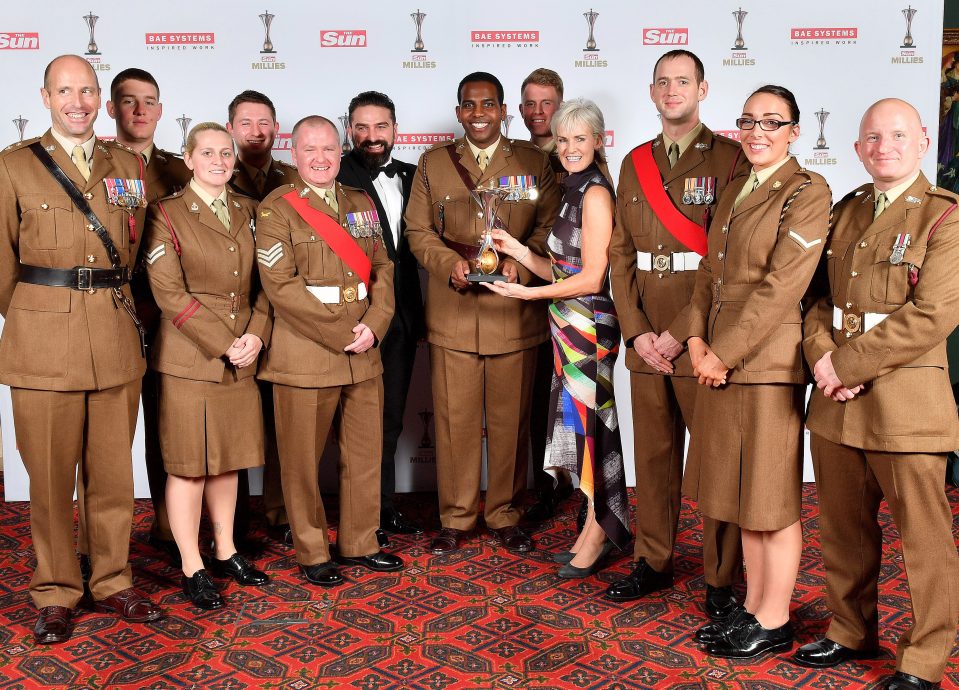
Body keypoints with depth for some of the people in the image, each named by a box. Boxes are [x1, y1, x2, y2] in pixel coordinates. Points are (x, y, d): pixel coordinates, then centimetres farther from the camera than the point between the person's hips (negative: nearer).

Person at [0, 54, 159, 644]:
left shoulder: (129, 166, 10)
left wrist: (111, 305, 11)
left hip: (117, 335, 3)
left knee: (114, 468, 9)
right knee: (50, 474, 3)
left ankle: (113, 581, 24)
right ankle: (56, 593, 17)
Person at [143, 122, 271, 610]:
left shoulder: (248, 212, 11)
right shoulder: (166, 214, -4)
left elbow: (262, 282, 10)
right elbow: (170, 293, -11)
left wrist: (255, 335, -6)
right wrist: (224, 344, -15)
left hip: (242, 356, 5)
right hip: (187, 360, -5)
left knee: (228, 459, 13)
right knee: (189, 464, 1)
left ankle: (225, 552, 26)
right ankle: (192, 569, 11)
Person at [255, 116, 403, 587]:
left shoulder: (362, 204, 14)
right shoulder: (276, 210, -4)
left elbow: (382, 270, 10)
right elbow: (282, 287, -12)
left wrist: (374, 327, -7)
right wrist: (342, 333, -14)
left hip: (364, 354, 5)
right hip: (304, 355, -5)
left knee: (365, 454, 11)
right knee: (304, 460, 4)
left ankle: (359, 543, 27)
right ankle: (312, 554, 18)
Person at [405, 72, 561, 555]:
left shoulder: (534, 162, 8)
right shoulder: (433, 163, 10)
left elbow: (548, 226, 4)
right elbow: (418, 231, 7)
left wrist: (520, 265, -14)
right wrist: (449, 264, -11)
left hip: (513, 311, 0)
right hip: (452, 312, 0)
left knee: (510, 419, 7)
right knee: (455, 419, 2)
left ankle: (504, 514, 22)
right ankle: (455, 519, 16)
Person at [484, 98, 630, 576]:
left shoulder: (596, 194, -14)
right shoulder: (573, 191, 14)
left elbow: (591, 277, -17)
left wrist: (528, 293, -17)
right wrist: (518, 251, 4)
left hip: (589, 324, -9)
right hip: (570, 325, 9)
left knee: (588, 420, 0)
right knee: (585, 423, 12)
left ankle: (596, 535, 13)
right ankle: (605, 528, 23)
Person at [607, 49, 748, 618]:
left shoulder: (730, 159, -2)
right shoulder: (635, 164, 14)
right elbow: (621, 254, 11)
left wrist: (680, 333, -13)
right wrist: (636, 331, -2)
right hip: (646, 341, 5)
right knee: (653, 454, 11)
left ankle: (722, 580, 12)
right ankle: (654, 563, 25)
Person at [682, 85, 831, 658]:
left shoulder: (807, 192, -8)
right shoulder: (736, 192, 16)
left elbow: (781, 286, -16)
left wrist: (723, 353, -15)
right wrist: (698, 340, -1)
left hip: (768, 364, -7)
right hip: (721, 362, 7)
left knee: (773, 499, 2)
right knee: (743, 495, 14)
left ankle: (775, 623, 14)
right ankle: (753, 607, 25)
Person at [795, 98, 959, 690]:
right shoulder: (846, 212, 15)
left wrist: (849, 363, -14)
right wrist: (823, 358, -6)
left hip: (905, 401, -5)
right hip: (836, 399, 6)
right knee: (844, 527, 14)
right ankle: (852, 632, 31)